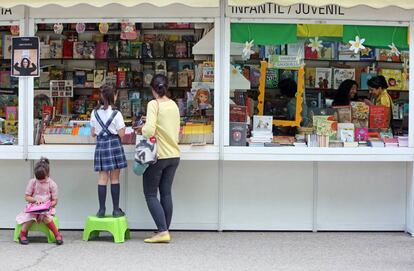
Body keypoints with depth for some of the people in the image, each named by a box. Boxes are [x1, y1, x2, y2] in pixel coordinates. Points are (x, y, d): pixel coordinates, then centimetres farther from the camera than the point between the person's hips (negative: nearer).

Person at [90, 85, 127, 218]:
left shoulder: (95, 113, 4)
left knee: (102, 178, 5)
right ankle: (116, 209, 7)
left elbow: (93, 133, 10)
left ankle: (101, 209, 5)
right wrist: (119, 130, 12)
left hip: (100, 145, 3)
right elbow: (121, 134, -8)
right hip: (114, 144, -3)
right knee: (115, 178, 3)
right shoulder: (116, 114, -8)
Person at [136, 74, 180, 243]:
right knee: (166, 192, 12)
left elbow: (149, 130, -24)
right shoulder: (174, 105, 8)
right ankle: (166, 231, 13)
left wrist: (142, 130, -2)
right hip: (174, 155, 7)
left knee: (150, 194, 2)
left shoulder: (154, 104, -13)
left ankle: (163, 231, -7)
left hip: (158, 155, -7)